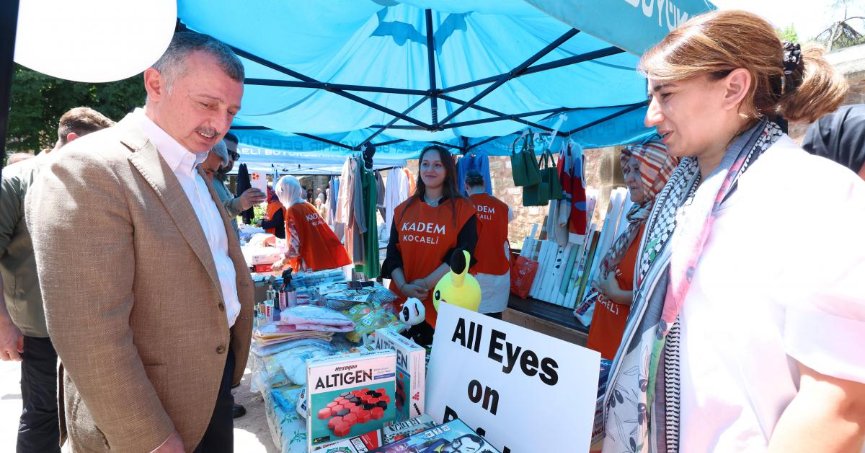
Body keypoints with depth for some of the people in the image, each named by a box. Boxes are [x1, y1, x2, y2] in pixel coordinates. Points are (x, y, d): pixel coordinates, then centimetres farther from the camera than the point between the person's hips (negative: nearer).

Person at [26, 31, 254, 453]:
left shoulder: (194, 175, 8)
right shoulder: (87, 171, -20)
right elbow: (90, 333, -24)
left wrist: (234, 362, 12)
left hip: (215, 378, 8)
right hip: (148, 410, -8)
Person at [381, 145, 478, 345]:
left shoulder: (463, 209, -2)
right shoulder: (403, 209, 10)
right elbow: (393, 252, 4)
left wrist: (426, 283, -18)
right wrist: (403, 286, -12)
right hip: (402, 301, 4)